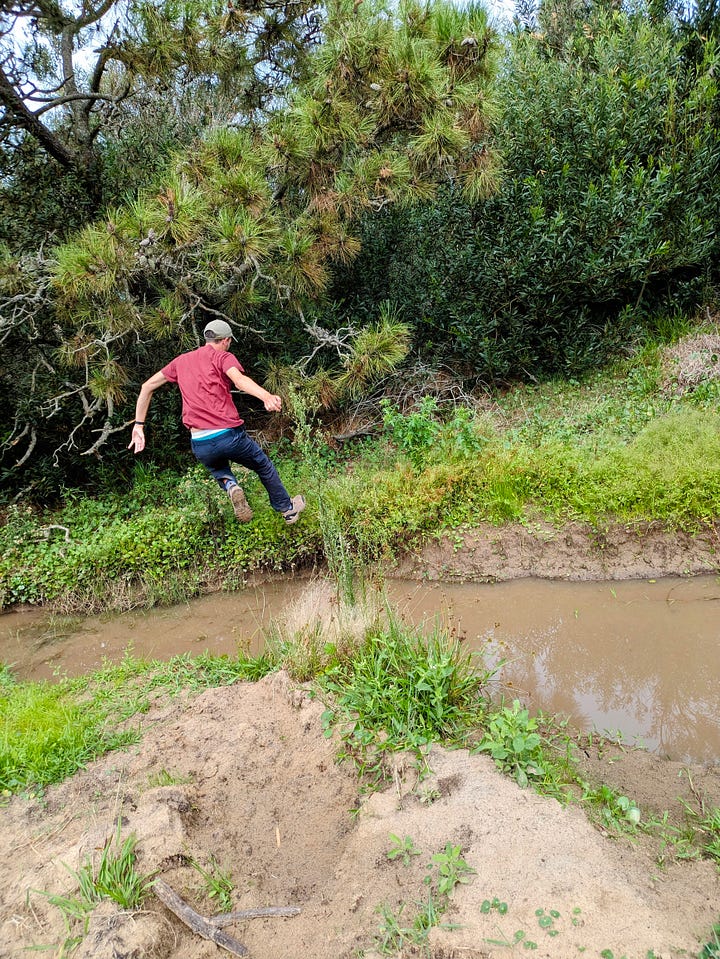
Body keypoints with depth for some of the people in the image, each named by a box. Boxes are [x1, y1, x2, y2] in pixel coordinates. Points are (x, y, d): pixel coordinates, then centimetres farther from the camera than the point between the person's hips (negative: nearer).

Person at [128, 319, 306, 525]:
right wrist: (266, 396, -40)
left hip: (200, 446, 4)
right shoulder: (223, 357, 2)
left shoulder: (182, 361, 18)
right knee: (264, 466, 23)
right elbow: (239, 379, -22)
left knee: (217, 466, 37)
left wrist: (139, 425, 22)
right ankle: (288, 509, 35)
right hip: (229, 436, -4)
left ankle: (229, 484, 6)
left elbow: (147, 387, 18)